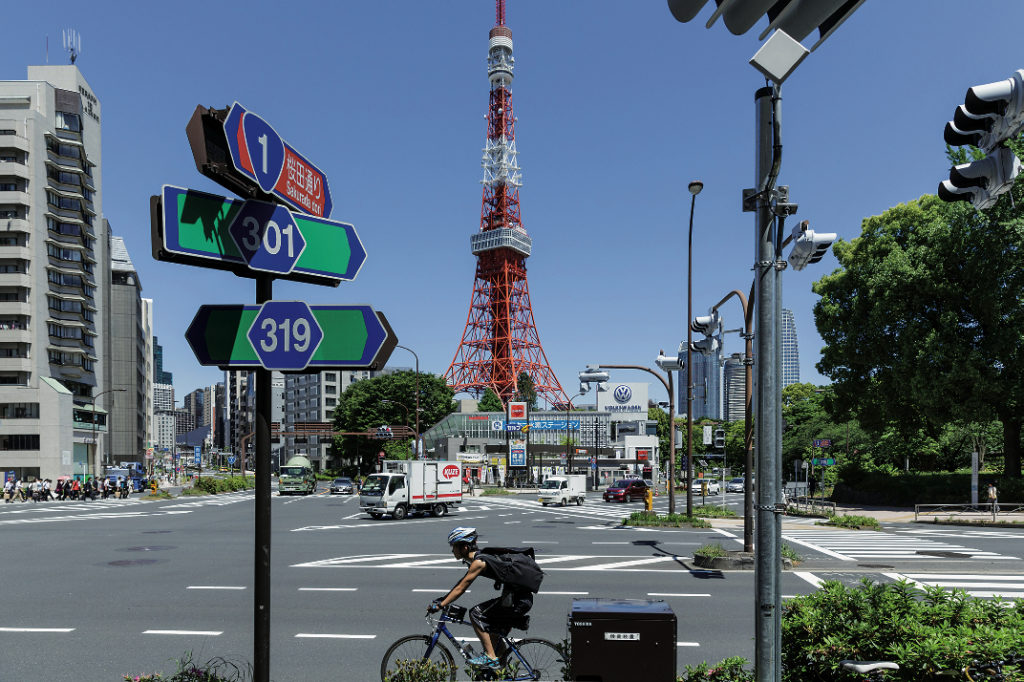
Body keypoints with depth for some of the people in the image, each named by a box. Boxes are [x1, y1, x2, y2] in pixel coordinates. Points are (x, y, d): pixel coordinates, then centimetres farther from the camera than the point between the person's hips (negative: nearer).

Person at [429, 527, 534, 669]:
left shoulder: (478, 562, -16)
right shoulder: (477, 558, 13)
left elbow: (460, 589, -16)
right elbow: (461, 584, 21)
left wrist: (440, 606, -13)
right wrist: (441, 599, 19)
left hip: (518, 601, -10)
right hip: (522, 599, 10)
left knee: (476, 614, -10)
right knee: (495, 633, 21)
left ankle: (490, 657, -8)